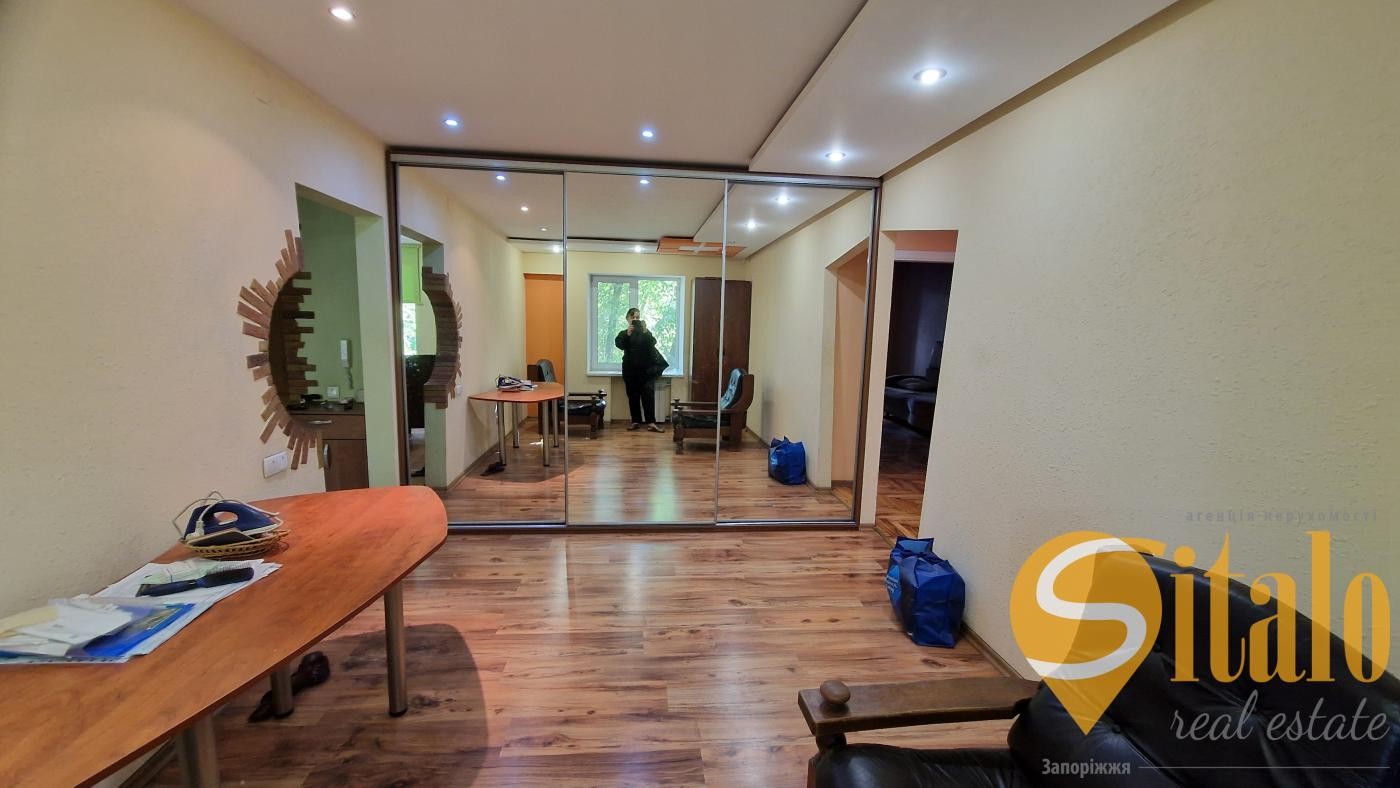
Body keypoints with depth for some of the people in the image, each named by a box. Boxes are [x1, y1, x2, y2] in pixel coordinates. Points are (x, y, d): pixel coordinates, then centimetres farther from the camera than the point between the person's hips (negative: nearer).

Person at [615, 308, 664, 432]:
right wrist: (628, 334, -25)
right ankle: (636, 422, 10)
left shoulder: (646, 333, 8)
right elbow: (619, 345, -11)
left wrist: (645, 331, -23)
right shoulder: (624, 333, 8)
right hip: (630, 370, 1)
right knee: (633, 396, 4)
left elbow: (652, 343, -9)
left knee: (648, 395, -9)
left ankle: (651, 422, -13)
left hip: (646, 369, -1)